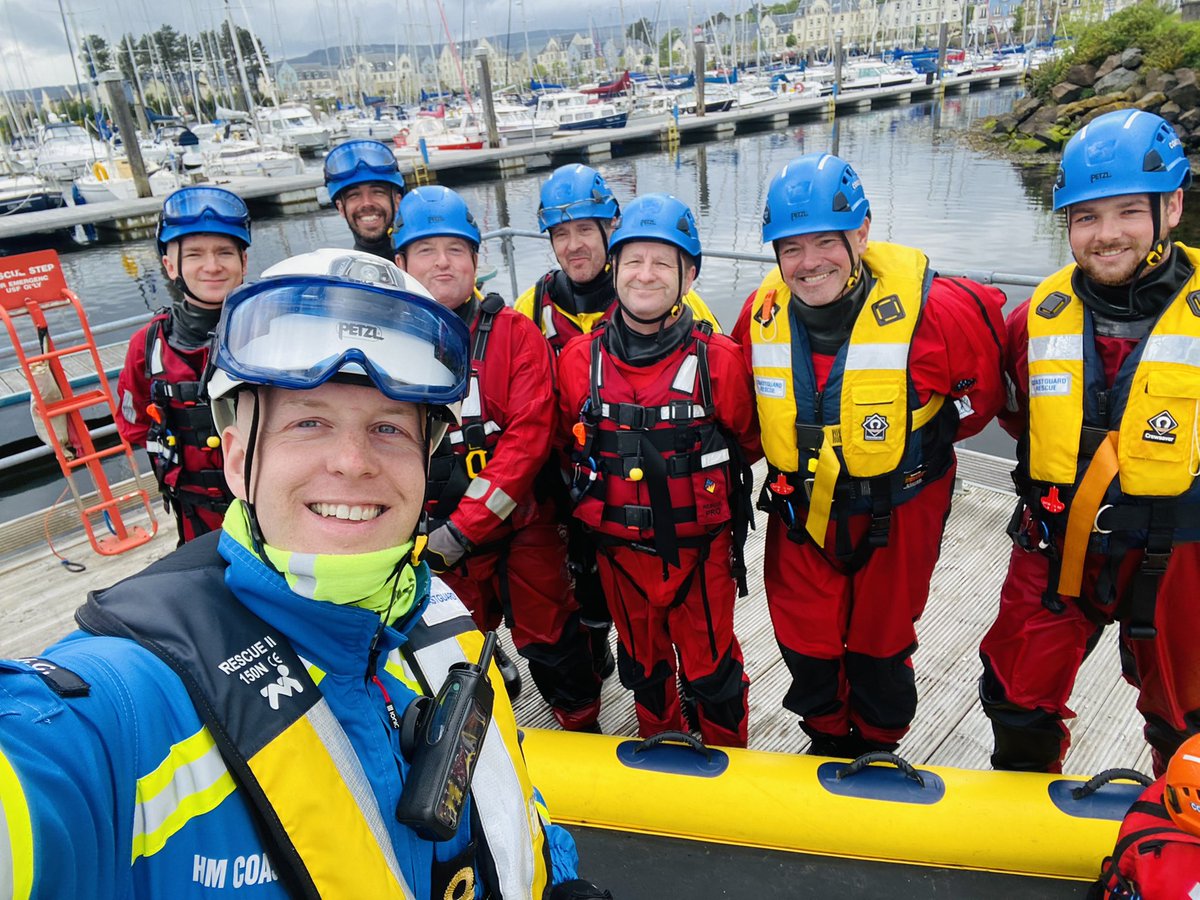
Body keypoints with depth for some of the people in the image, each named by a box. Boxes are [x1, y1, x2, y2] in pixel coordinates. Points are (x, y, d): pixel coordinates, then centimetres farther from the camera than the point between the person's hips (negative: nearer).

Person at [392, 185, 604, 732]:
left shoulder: (513, 333, -6)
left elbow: (528, 435, -14)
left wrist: (463, 528, -19)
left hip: (523, 529, -2)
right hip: (437, 539, 3)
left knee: (551, 643, 11)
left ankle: (584, 732, 36)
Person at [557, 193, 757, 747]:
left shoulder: (719, 360, -13)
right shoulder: (578, 360, -7)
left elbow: (748, 442, 3)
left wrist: (696, 470, 1)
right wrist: (610, 481, 3)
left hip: (701, 549, -3)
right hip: (620, 550, 3)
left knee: (710, 669, 13)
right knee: (643, 665, 23)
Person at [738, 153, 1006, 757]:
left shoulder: (931, 308, -23)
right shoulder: (762, 315, -11)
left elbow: (987, 377, -5)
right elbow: (739, 395, 10)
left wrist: (932, 434, 2)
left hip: (896, 515, -3)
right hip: (801, 510, 3)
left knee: (879, 646, 17)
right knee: (805, 646, 16)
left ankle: (877, 754, 47)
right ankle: (826, 744, 46)